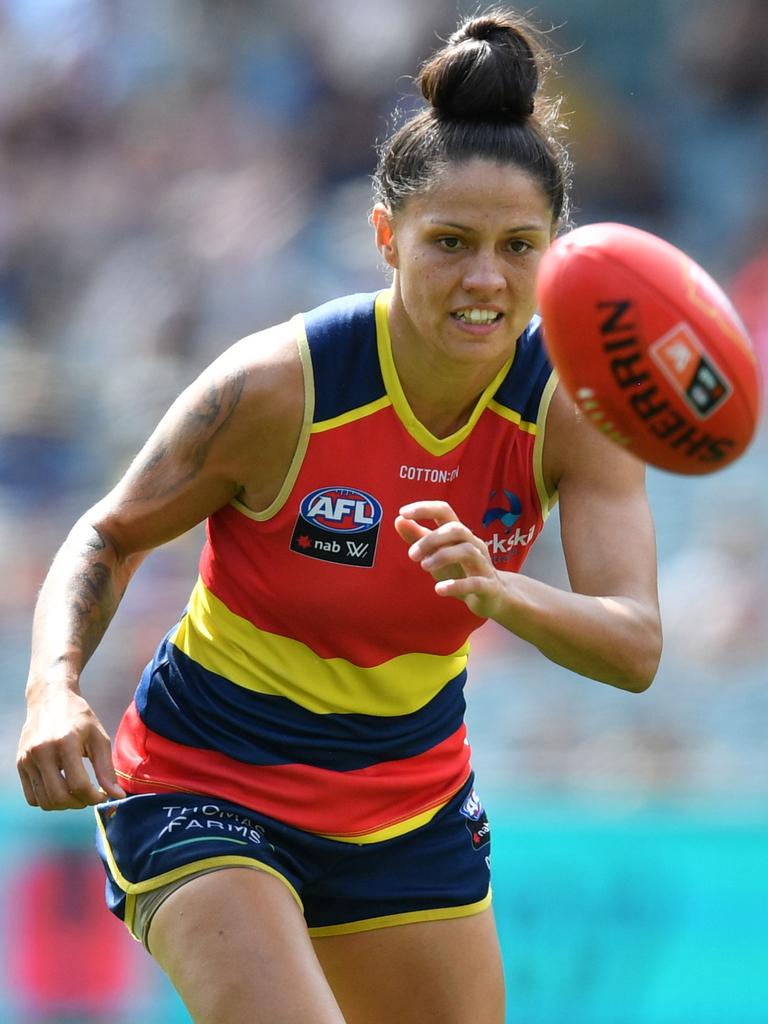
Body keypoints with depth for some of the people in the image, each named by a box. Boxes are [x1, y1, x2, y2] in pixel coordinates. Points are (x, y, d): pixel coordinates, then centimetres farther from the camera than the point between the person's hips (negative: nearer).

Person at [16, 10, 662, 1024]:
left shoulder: (573, 407, -14)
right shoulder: (277, 386, -23)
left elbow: (636, 647, -24)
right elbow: (112, 533, -8)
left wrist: (503, 593, -45)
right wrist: (56, 686, -27)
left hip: (410, 806, 5)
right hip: (207, 790, -5)